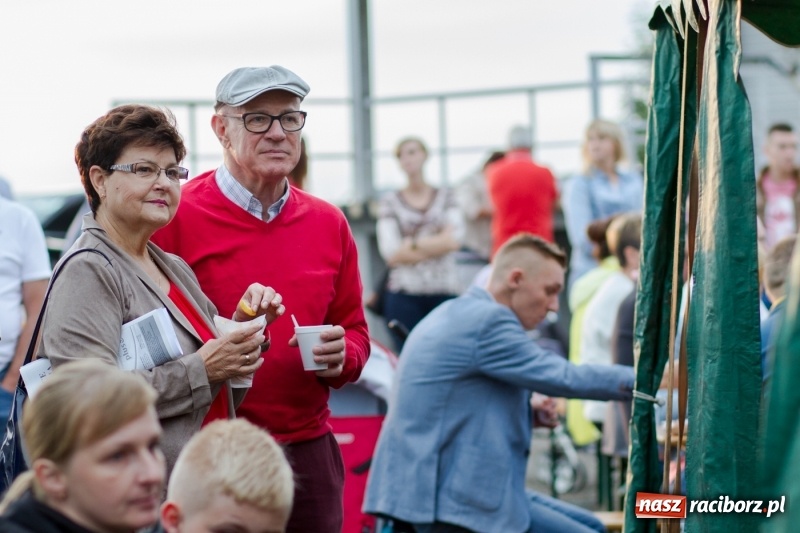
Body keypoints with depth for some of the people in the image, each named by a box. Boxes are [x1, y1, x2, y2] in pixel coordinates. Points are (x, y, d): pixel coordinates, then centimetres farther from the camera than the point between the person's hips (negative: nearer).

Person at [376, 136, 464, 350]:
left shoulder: (446, 197, 10)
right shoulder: (390, 202, 6)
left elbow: (455, 239, -3)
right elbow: (391, 253, -5)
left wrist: (413, 244, -5)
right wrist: (439, 242, -3)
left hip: (445, 292, 1)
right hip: (405, 295, -1)